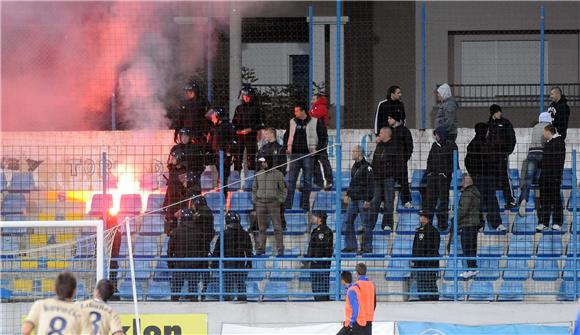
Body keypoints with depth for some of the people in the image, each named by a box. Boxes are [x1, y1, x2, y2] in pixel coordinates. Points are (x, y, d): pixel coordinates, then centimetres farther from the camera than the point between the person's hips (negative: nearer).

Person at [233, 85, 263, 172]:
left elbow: (260, 124, 0)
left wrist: (250, 129, -13)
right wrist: (237, 130, -1)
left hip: (251, 136, -3)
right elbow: (234, 122, 17)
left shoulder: (256, 108, 1)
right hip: (239, 136, 3)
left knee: (250, 158, -3)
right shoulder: (239, 108, 11)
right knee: (237, 158, -2)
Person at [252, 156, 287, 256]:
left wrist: (280, 201, -4)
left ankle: (280, 250, -3)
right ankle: (260, 249, 9)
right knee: (261, 228, 4)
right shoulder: (258, 174, 6)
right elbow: (254, 189, 15)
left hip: (273, 203, -3)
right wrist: (255, 201, 6)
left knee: (277, 227, -6)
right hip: (260, 204, 3)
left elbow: (283, 189, 4)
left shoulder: (278, 174, -3)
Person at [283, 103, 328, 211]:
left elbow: (323, 137, 4)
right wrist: (286, 147, 6)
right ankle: (287, 204, -2)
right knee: (291, 180, -3)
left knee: (307, 181, 1)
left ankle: (305, 204, 7)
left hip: (308, 155, -2)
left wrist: (317, 149, -7)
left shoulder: (315, 122, 2)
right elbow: (287, 136, 22)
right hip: (295, 155, 2)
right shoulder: (292, 122, 12)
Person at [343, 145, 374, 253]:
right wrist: (347, 194, 16)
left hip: (363, 200, -9)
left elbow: (370, 184, -14)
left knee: (366, 224, -3)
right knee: (348, 222, 6)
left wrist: (368, 200, -18)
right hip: (353, 199, 9)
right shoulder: (354, 166, 14)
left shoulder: (367, 167, -12)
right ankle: (351, 246, 11)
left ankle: (367, 247, 2)